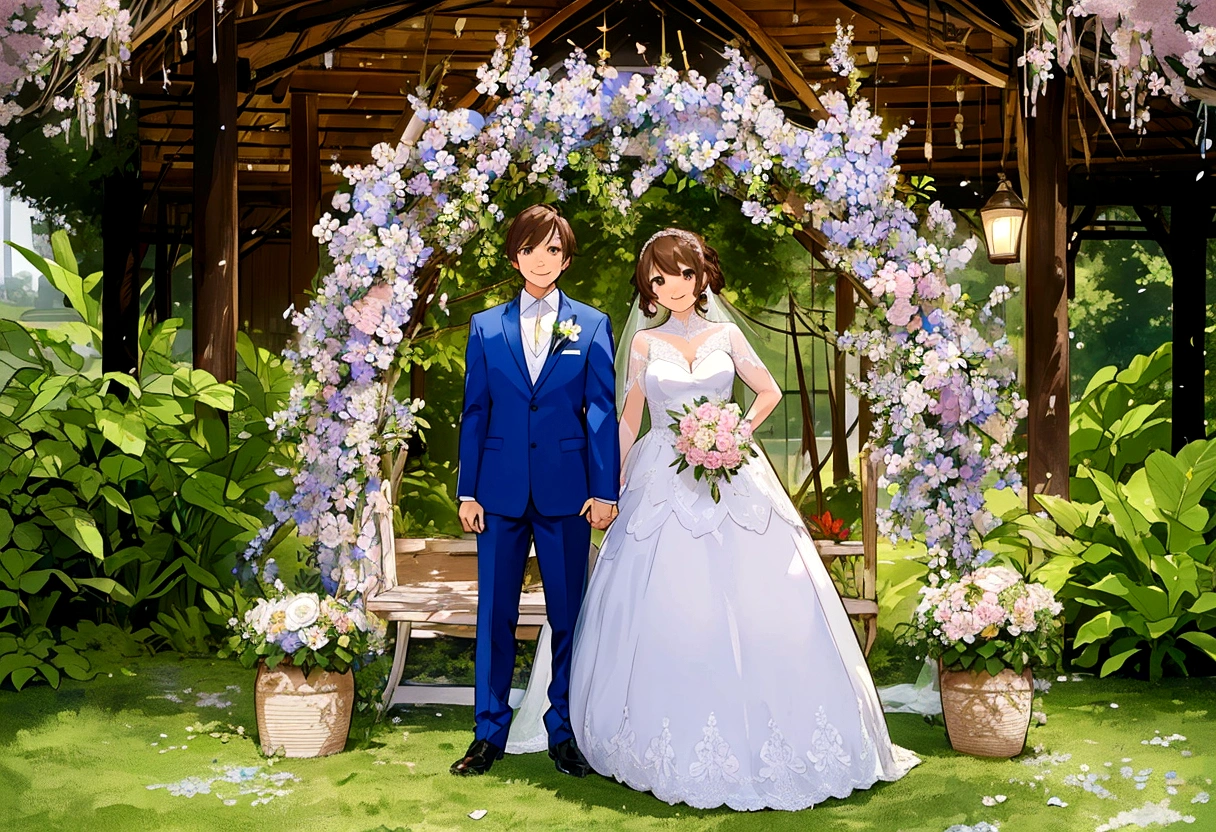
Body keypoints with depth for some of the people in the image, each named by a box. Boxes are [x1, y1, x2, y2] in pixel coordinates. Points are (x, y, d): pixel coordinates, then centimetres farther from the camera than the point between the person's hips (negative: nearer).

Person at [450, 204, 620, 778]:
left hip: (566, 490, -1)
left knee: (569, 615, 6)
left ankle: (564, 733, 19)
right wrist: (467, 491, 2)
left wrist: (604, 489, -5)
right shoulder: (486, 327, 8)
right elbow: (474, 412, 7)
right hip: (500, 490, 1)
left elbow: (602, 412, 2)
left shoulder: (591, 326, 5)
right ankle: (489, 733, 18)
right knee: (494, 613, 6)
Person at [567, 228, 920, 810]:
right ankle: (675, 746, 9)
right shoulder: (645, 344, 7)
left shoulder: (725, 336, 8)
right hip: (663, 488, 0)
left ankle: (764, 737, 8)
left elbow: (770, 392, 17)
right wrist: (612, 485, 5)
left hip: (731, 482, 1)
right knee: (666, 615, -3)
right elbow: (629, 419, 11)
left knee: (758, 607, -4)